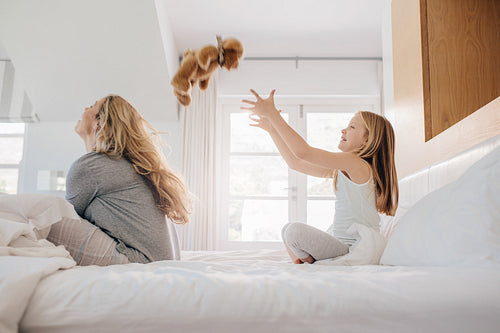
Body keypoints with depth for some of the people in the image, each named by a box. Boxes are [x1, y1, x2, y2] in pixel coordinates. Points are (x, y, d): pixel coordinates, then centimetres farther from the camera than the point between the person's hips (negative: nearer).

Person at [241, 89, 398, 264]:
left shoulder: (357, 164, -19)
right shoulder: (342, 168, 9)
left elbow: (303, 152, -27)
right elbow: (296, 162, 11)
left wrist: (272, 113, -23)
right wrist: (271, 128, 11)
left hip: (352, 251, -10)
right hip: (337, 242, 10)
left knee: (294, 230, -25)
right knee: (288, 229, 21)